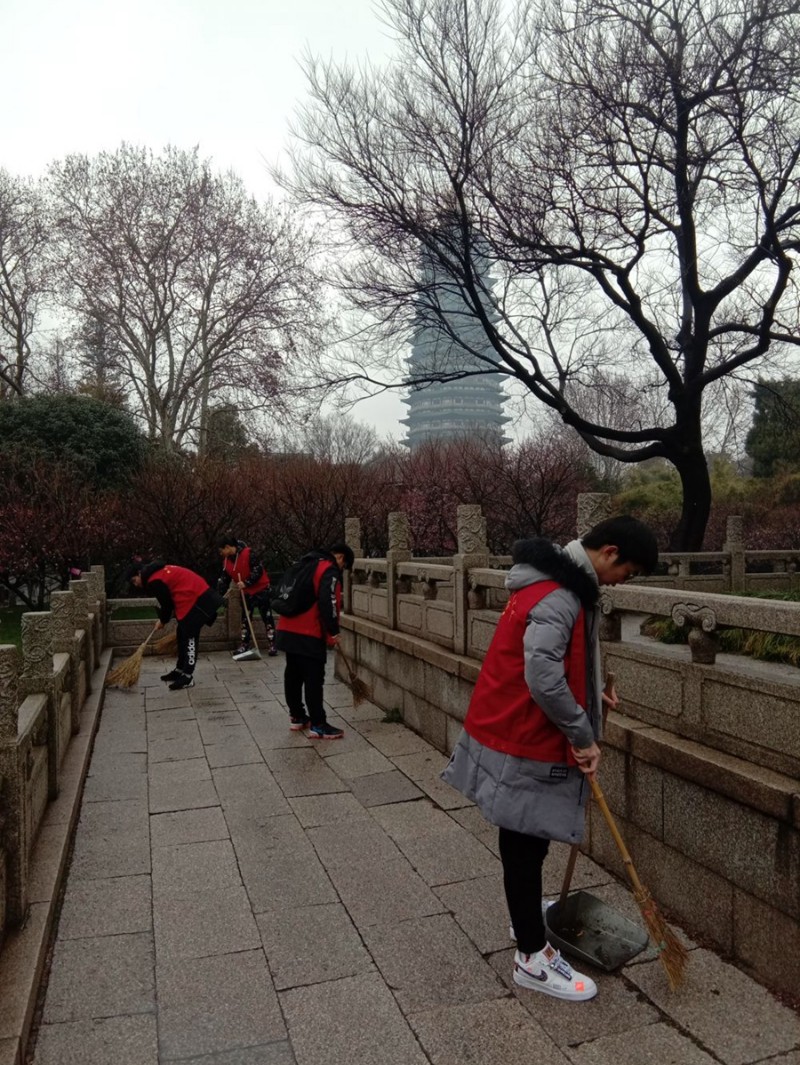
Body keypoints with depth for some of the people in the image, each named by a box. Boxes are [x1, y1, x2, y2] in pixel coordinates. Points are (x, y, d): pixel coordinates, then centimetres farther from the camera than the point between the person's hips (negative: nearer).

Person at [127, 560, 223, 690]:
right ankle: (180, 670, 27)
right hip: (199, 595, 11)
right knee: (183, 635, 17)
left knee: (189, 637, -7)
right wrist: (164, 619, 20)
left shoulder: (154, 581, -13)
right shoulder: (159, 572, 18)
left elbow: (166, 603, -9)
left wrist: (162, 621, 9)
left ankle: (187, 677, -4)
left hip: (195, 600, -11)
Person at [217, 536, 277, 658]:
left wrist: (246, 583, -27)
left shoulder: (248, 554, -23)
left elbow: (259, 570, -24)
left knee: (267, 617, -4)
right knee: (245, 619, 10)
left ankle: (272, 645, 0)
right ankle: (244, 645, 18)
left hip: (261, 589, -7)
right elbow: (224, 580, 6)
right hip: (247, 592, 7)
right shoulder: (227, 561, 1)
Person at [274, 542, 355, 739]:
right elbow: (327, 601, -21)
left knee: (294, 674, 16)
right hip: (308, 634, -9)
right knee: (314, 679, -5)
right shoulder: (330, 570, -9)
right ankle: (317, 725, -2)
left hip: (288, 629, 9)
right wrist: (333, 632, -14)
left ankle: (297, 717, 27)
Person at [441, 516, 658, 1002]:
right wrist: (583, 735, -22)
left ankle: (527, 912, 46)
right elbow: (543, 677, -33)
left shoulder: (562, 582, 8)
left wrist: (591, 692, 11)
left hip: (522, 731, 10)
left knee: (528, 839, 26)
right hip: (523, 742, -10)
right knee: (525, 844, 4)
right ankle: (533, 957, 20)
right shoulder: (556, 598, -25)